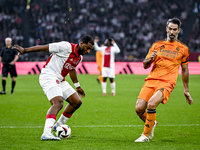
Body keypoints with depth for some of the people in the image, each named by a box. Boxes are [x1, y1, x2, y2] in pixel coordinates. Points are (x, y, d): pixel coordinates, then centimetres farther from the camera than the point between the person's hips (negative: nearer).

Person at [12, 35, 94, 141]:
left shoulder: (79, 57, 11)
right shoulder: (66, 47, -17)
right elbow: (45, 48, -14)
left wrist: (77, 86, 37)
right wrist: (25, 50, -13)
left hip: (60, 80, 10)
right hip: (49, 77, -10)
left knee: (77, 102, 12)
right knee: (58, 103, -29)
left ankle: (58, 126, 28)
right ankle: (46, 133, -41)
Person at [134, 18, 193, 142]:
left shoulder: (183, 49, 10)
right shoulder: (157, 45, 14)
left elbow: (185, 70, 19)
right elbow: (145, 65, 14)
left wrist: (186, 90, 20)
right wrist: (150, 59, -9)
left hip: (167, 83, -3)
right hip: (151, 80, 3)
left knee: (151, 104, -28)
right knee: (139, 108, -12)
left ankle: (146, 135, -11)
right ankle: (152, 123, 22)